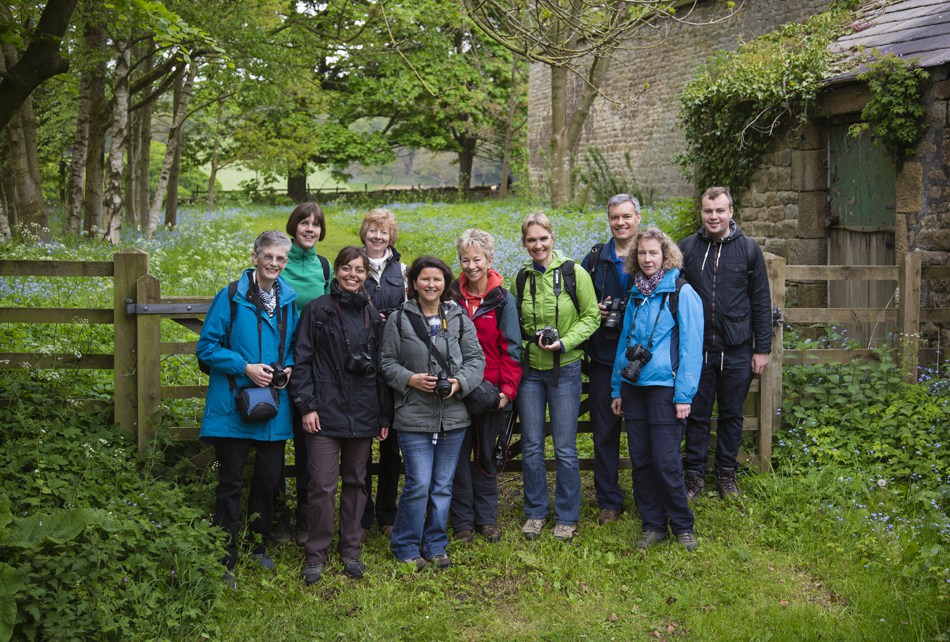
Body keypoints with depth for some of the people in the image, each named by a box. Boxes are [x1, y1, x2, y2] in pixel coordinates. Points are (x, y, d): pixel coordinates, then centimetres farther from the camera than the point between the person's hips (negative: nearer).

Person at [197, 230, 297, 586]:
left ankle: (259, 547, 32)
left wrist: (287, 367, -1)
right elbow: (206, 347, -8)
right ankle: (226, 559, 10)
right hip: (233, 406, -5)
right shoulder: (231, 297, -8)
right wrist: (245, 368, -17)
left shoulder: (288, 300, 7)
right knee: (231, 483, 1)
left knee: (268, 479, 14)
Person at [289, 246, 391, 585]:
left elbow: (381, 367, 13)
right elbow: (302, 360, -3)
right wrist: (306, 405, -10)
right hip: (326, 412, -4)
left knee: (356, 481, 11)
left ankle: (351, 549, 23)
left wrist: (385, 415, 10)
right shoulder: (317, 310, 0)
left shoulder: (372, 315, 11)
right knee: (322, 484, -6)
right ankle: (316, 553, 9)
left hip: (363, 414, 4)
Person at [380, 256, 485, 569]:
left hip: (453, 415, 3)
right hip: (413, 416, -3)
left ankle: (435, 545, 24)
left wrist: (460, 382, -12)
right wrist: (410, 379, -14)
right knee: (418, 484, -6)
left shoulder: (459, 318, 7)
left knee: (443, 485, 10)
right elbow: (387, 362, 2)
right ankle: (405, 546, 12)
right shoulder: (399, 319, 1)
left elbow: (476, 359, 5)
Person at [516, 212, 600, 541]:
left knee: (565, 447, 3)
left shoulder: (573, 273, -6)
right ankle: (535, 512, 22)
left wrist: (564, 342, -16)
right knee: (531, 446, 7)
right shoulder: (523, 277, 5)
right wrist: (526, 344, 2)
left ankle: (567, 516, 16)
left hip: (564, 369, -3)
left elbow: (591, 316, -4)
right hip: (530, 369, 3)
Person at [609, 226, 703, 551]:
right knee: (640, 460, 8)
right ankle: (653, 525, 20)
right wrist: (617, 388, 13)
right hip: (634, 386, 6)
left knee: (666, 461, -5)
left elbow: (691, 346, -10)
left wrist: (684, 394, -14)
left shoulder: (682, 294, -6)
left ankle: (682, 526, 12)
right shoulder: (636, 295, 12)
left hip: (664, 387, -6)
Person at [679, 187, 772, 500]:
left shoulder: (748, 249, 0)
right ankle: (695, 474, 20)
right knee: (697, 415, 8)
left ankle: (727, 473, 25)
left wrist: (762, 348, 0)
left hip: (737, 351, 0)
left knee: (732, 415, 11)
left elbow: (761, 302, 2)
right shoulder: (686, 248, 2)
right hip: (697, 348, 0)